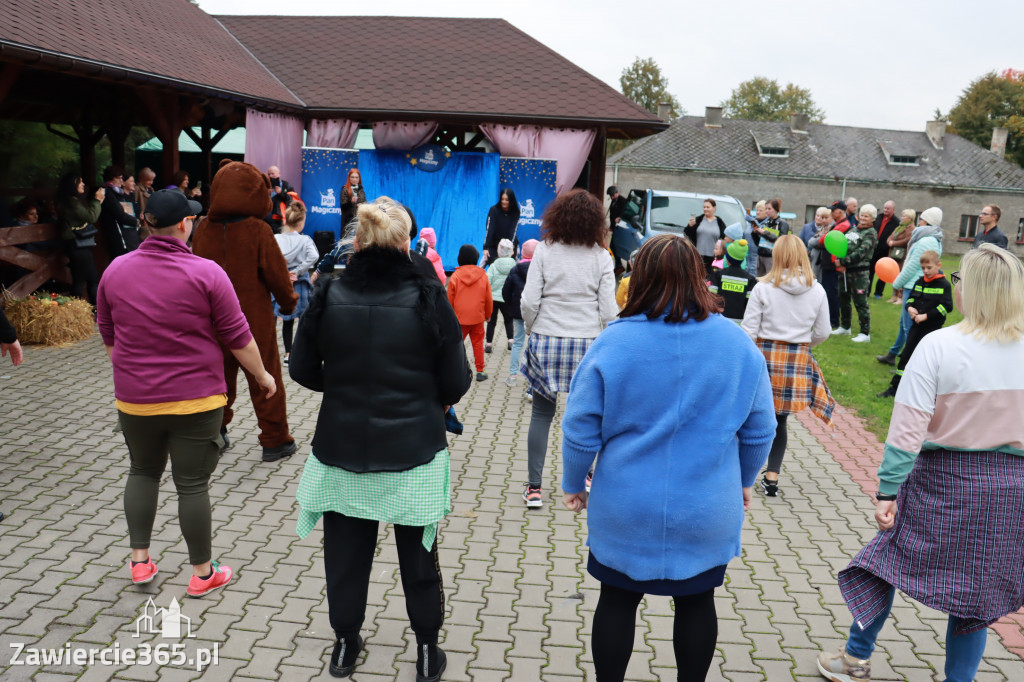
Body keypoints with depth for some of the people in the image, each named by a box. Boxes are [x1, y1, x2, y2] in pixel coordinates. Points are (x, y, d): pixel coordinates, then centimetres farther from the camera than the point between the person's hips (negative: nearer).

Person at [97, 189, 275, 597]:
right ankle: (202, 573, 17)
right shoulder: (206, 273, -13)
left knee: (143, 472, 23)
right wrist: (262, 375, 6)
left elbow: (108, 336, 11)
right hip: (195, 397, -4)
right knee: (192, 484, 5)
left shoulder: (115, 270, 0)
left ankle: (139, 560, 25)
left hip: (134, 398, 4)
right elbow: (237, 336, -9)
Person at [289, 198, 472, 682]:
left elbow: (302, 369, 4)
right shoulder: (427, 297, -12)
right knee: (418, 552, 16)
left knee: (346, 551, 19)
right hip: (414, 451, -1)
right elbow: (456, 382, -7)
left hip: (342, 448, 2)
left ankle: (345, 643, 36)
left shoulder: (328, 295, -7)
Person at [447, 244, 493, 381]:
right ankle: (480, 371, 9)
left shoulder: (455, 275, -6)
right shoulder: (483, 275, -2)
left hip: (459, 317, -1)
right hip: (477, 317, 1)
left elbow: (450, 298, 0)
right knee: (478, 343, 9)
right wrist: (488, 314, 19)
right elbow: (488, 298, 4)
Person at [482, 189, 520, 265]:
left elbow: (513, 231, -16)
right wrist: (485, 248, -28)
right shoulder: (493, 210, -12)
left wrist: (511, 247, -33)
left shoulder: (515, 213, -6)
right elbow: (489, 229, -18)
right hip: (493, 246, -1)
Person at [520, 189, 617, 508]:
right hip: (588, 342, 1)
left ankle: (534, 487, 9)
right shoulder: (601, 257, -2)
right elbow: (608, 310, -2)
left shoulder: (544, 250, -4)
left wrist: (532, 330, 11)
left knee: (541, 413, 6)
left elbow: (529, 302, -6)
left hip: (547, 341, 0)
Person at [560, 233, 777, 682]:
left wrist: (573, 484, 7)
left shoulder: (613, 342, -14)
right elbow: (759, 429, 2)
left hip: (625, 507, -1)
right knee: (697, 602, 18)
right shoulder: (737, 343, -7)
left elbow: (580, 428, -8)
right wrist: (744, 481, 18)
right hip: (707, 510, 2)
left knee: (617, 600, 15)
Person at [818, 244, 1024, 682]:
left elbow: (907, 429, -19)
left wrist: (887, 489, -13)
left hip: (941, 479, -3)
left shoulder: (939, 345, -17)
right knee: (976, 588, 15)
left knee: (889, 559, 16)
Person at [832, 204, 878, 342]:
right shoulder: (852, 230, 15)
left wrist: (843, 261, -19)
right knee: (843, 300, 16)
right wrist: (839, 264, -7)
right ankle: (845, 327, 33)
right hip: (844, 271, 7)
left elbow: (861, 252, -17)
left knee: (860, 302, -6)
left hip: (860, 272, -7)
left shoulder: (870, 234, -5)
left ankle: (865, 333, -1)